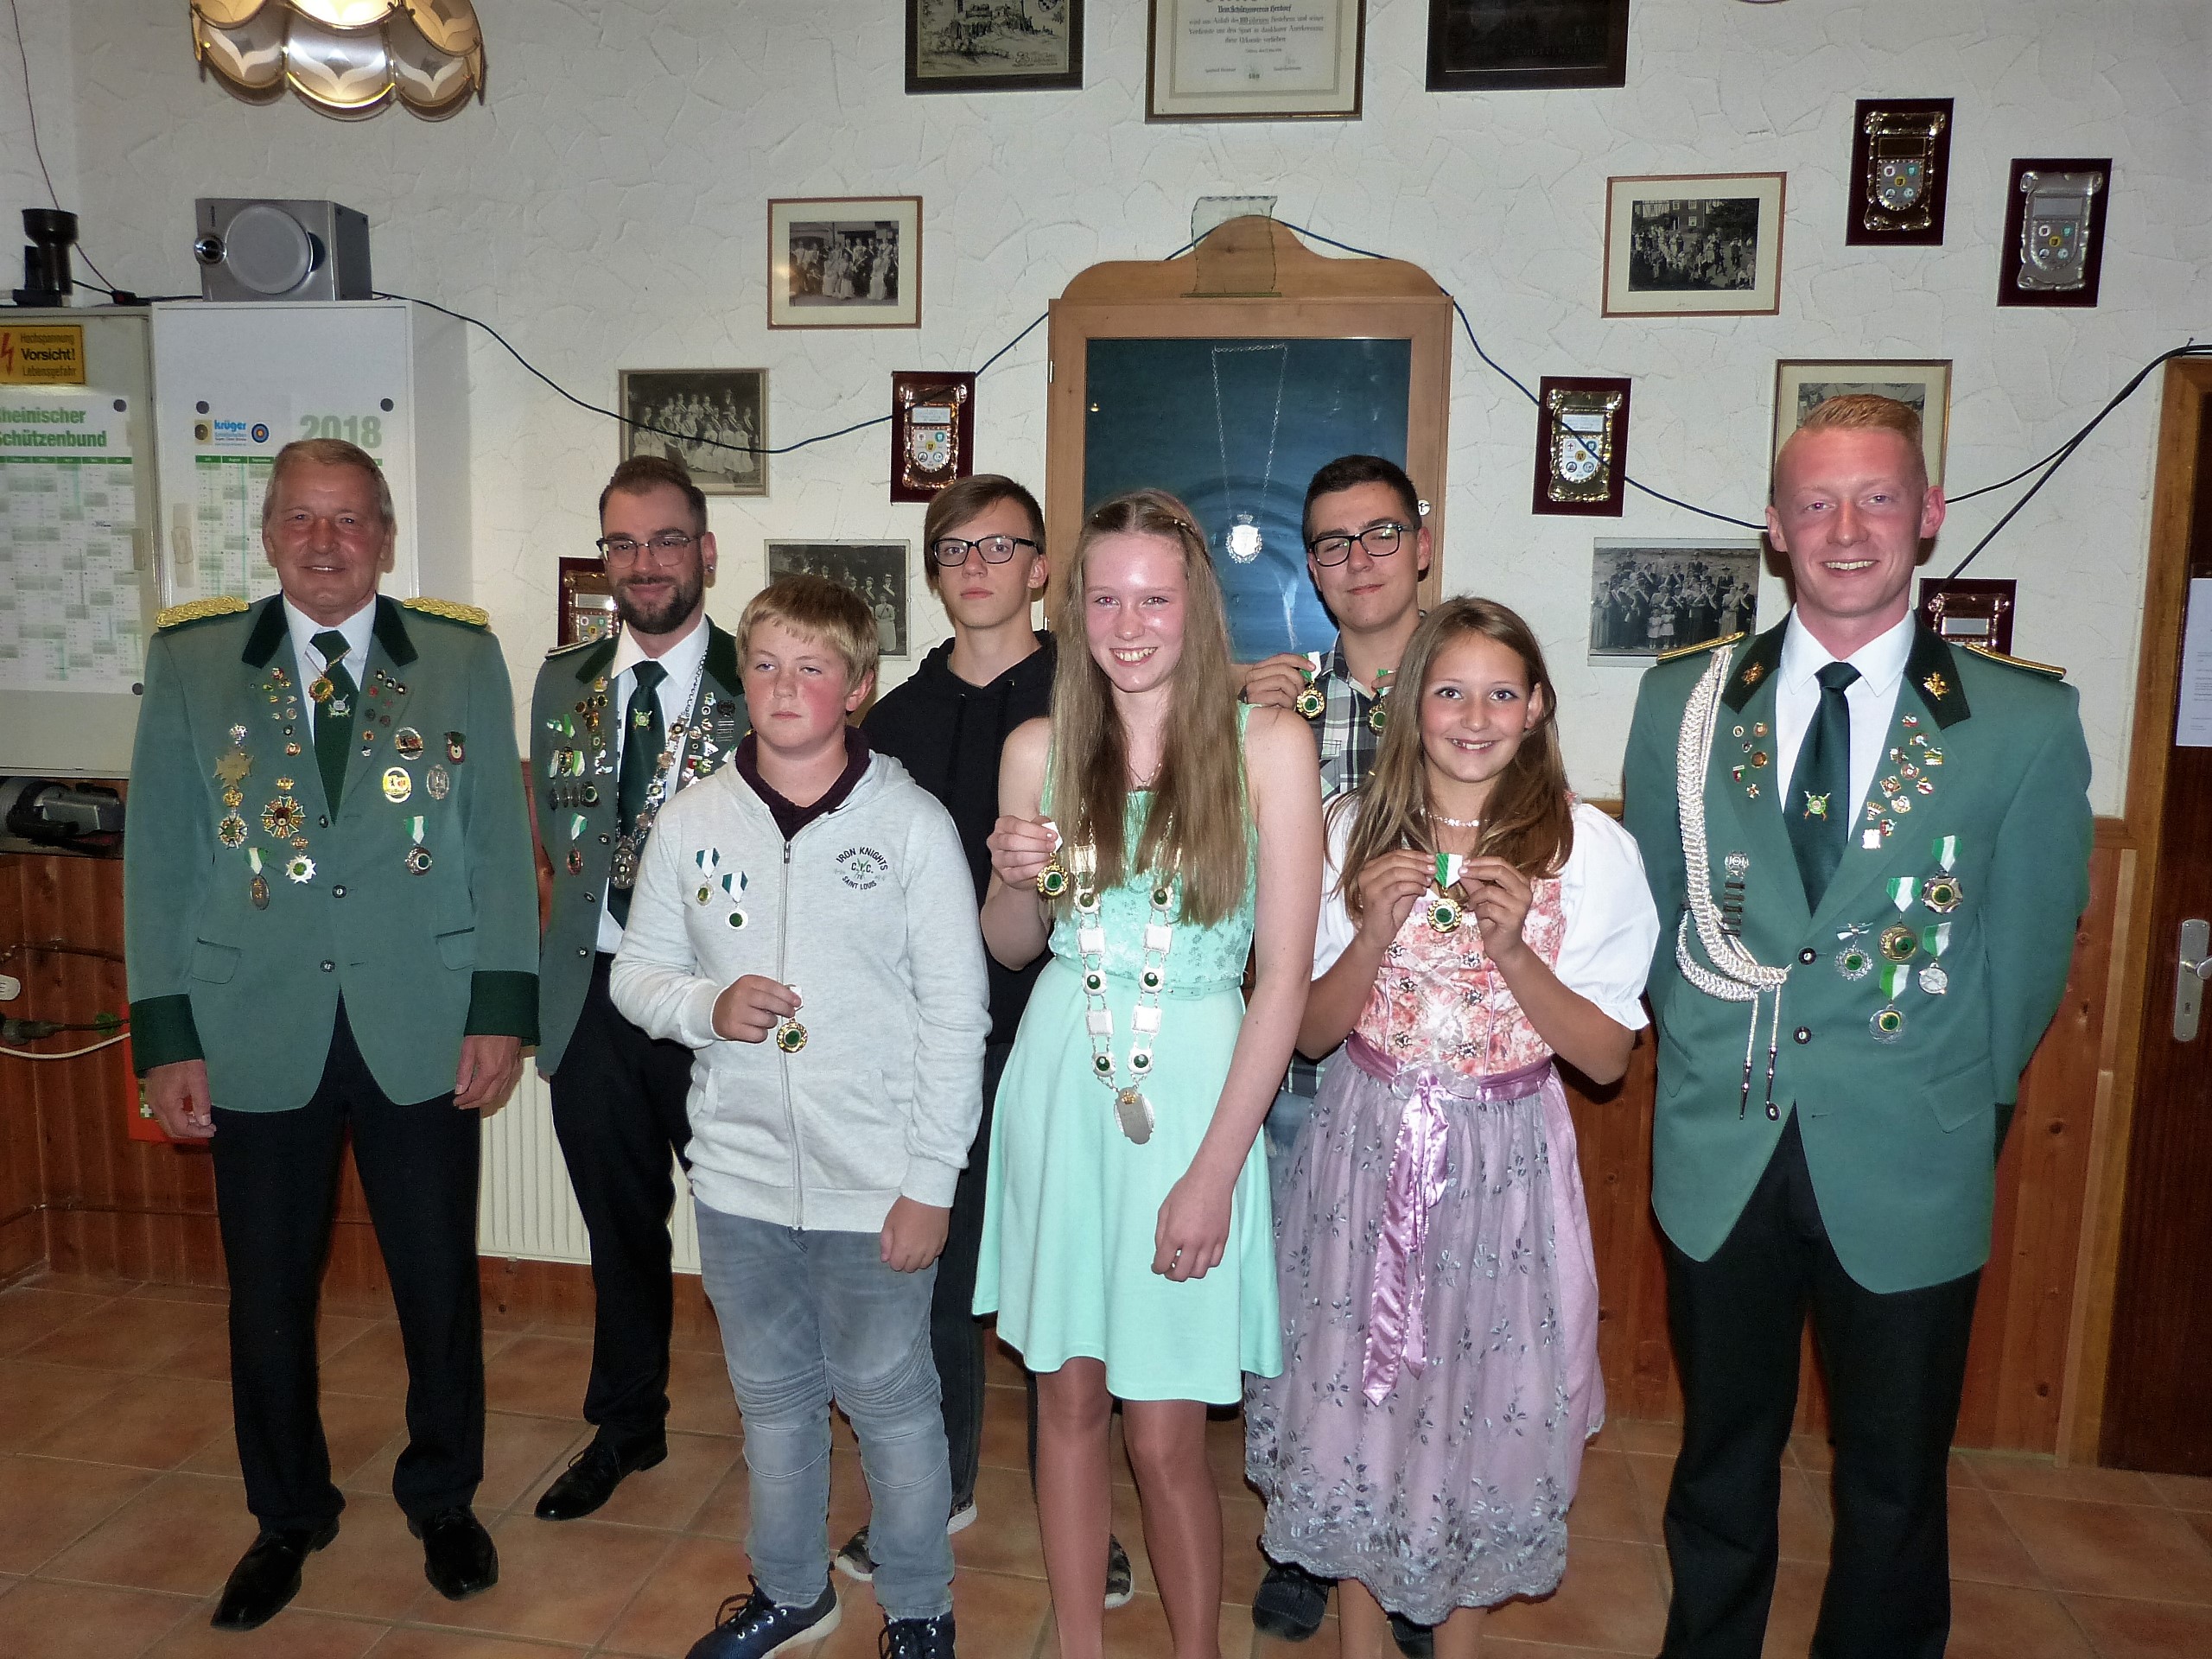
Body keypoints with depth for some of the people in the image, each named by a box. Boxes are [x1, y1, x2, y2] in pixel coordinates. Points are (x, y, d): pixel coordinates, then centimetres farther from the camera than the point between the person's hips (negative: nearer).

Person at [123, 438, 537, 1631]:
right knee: (266, 1298, 13)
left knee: (440, 1285, 11)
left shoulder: (464, 658, 2)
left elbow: (501, 846, 0)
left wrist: (501, 1011, -5)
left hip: (424, 1037, 0)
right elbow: (157, 862, 3)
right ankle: (287, 1516, 36)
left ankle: (443, 1499, 34)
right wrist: (166, 1039, -1)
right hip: (257, 1040, 1)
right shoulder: (190, 662, 4)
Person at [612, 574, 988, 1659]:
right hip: (738, 1174, 4)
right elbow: (636, 969, 9)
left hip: (874, 1187, -3)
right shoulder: (691, 821, 0)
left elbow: (956, 1017, -9)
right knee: (771, 1396, 21)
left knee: (890, 1400, 11)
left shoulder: (913, 825, -10)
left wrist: (930, 1181, -11)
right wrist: (707, 1006, -13)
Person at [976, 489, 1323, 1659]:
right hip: (1060, 1087, 3)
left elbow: (1284, 976, -9)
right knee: (1068, 1392, 14)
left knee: (1165, 1433, 4)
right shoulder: (1039, 749, 1)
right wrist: (1019, 882, -10)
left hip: (1197, 1090, -3)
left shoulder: (1267, 746, -8)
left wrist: (1212, 1171, -12)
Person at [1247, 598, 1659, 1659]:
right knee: (1350, 1405, 10)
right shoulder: (1353, 832, -2)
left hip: (1502, 1165, -1)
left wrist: (1514, 948, -21)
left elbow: (1606, 1058, -6)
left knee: (1482, 1411, 10)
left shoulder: (1591, 847, -7)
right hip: (1364, 1155, 1)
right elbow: (1310, 1031, 0)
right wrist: (1376, 934, -18)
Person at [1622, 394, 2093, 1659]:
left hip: (1908, 1171, -1)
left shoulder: (2027, 723, -7)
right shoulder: (1684, 701, -2)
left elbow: (2030, 949, 1)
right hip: (1721, 1156, 2)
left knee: (1894, 1484, 16)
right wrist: (1709, 1055, 7)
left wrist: (1968, 1106, 7)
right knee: (1723, 1459, 20)